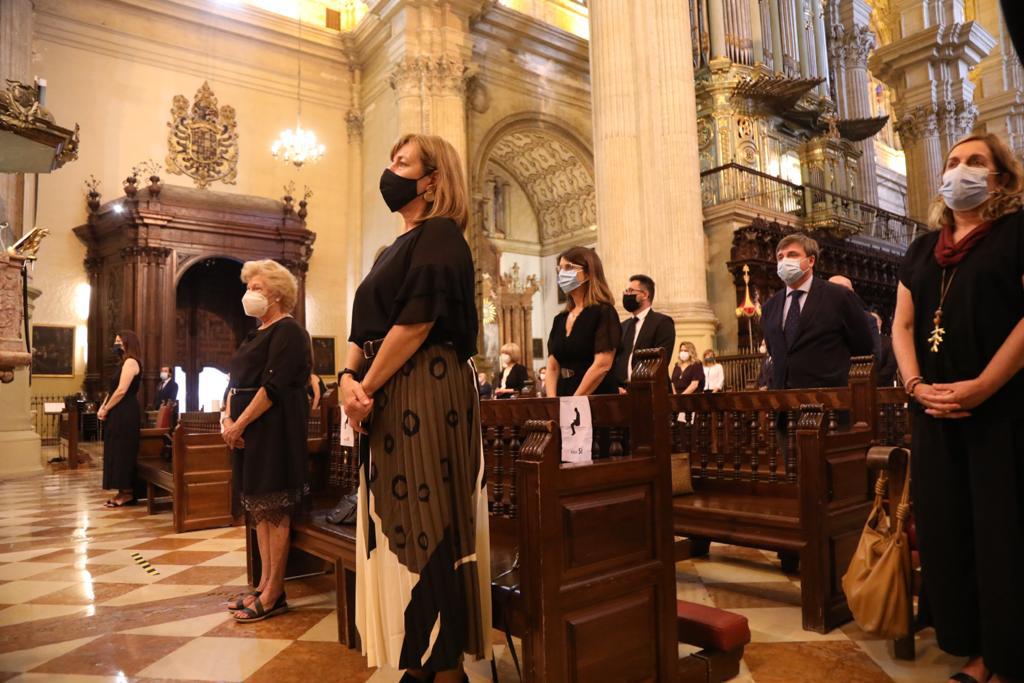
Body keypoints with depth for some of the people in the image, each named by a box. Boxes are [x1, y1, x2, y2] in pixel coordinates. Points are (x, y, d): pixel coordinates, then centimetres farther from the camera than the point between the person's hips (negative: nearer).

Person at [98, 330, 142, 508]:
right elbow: (113, 391, 18)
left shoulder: (130, 362, -11)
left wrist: (106, 410, -10)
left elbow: (121, 391, -19)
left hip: (126, 415, -10)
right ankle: (123, 493, 14)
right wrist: (102, 408, 4)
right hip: (119, 415, 10)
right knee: (118, 453, 10)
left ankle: (127, 494, -2)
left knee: (123, 453, -7)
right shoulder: (123, 363, 20)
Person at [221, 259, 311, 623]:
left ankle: (274, 594, 5)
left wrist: (240, 423, -16)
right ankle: (265, 585, 21)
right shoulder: (256, 334, 19)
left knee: (274, 509, -3)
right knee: (258, 508, 12)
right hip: (249, 430, 9)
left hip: (274, 429, -9)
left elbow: (273, 386, -18)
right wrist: (227, 418, -1)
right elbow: (236, 381, 15)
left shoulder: (288, 331, -9)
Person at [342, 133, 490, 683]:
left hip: (427, 396, -9)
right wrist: (349, 380, -2)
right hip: (388, 404, 9)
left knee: (427, 528, -3)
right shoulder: (394, 249, 22)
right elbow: (366, 328, 15)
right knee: (397, 527, 11)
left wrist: (367, 389, -11)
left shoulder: (439, 236, -6)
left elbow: (415, 324, -16)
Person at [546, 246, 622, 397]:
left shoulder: (604, 312, -7)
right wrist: (552, 401, -8)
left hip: (596, 401, -6)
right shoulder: (560, 319, 12)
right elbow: (552, 367, 8)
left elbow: (602, 365, -16)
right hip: (564, 394, 6)